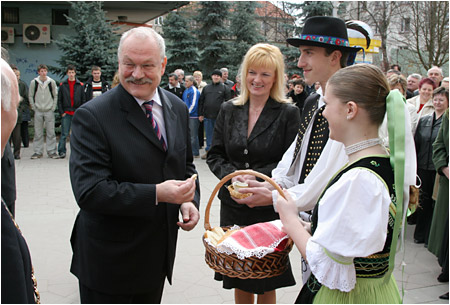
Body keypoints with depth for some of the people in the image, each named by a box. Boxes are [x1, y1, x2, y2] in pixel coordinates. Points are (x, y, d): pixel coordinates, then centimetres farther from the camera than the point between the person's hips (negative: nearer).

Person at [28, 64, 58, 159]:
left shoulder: (52, 82, 2)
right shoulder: (34, 82, 2)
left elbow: (55, 95, 7)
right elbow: (30, 96, 7)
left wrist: (53, 107, -1)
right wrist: (34, 107, 0)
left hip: (49, 111, 0)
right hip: (38, 111, 0)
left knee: (51, 132, 0)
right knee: (38, 133, 3)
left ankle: (51, 151, 6)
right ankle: (38, 152, 10)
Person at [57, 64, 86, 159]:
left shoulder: (80, 85, 5)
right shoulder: (62, 85, 5)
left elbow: (83, 100, 6)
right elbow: (59, 100, 6)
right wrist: (61, 112, -2)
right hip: (66, 113, 0)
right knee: (64, 133, -2)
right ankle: (62, 151, 6)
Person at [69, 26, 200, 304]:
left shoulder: (178, 109, 2)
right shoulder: (92, 116, -19)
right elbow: (89, 192, -24)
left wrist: (190, 200, -7)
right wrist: (156, 194, -31)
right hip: (109, 259, -5)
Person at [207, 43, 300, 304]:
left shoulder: (288, 113, -6)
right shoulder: (229, 110, 6)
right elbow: (215, 156, 6)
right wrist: (233, 176, -12)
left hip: (270, 209, -3)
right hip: (233, 207, 4)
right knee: (240, 281, 16)